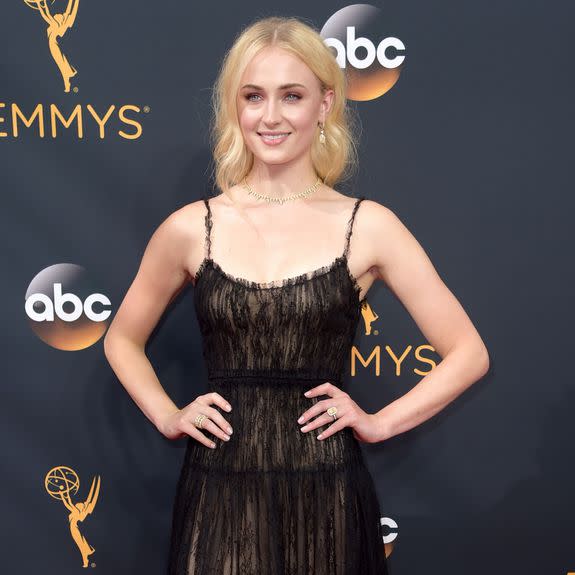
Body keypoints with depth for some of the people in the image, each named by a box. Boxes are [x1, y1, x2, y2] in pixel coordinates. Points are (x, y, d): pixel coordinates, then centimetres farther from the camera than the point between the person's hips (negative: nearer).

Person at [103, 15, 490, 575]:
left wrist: (380, 423, -5)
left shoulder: (367, 226, -4)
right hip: (218, 495, 1)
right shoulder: (190, 228, -1)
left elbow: (468, 353, 1)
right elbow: (122, 339, 15)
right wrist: (167, 416, 2)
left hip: (326, 498, 0)